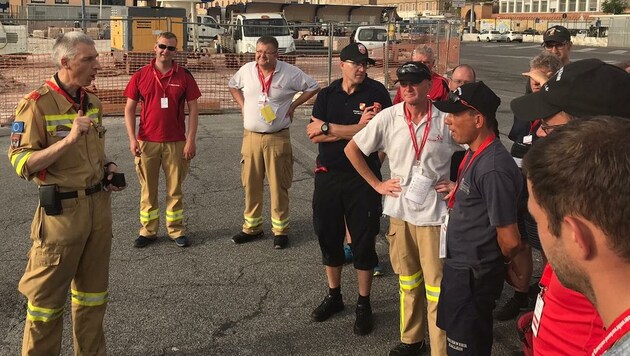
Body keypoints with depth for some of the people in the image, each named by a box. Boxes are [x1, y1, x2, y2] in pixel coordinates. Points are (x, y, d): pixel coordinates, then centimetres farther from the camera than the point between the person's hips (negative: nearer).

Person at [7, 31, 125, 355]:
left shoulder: (92, 102, 8)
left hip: (99, 205, 7)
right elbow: (22, 164, -18)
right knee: (47, 296, 5)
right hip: (62, 210, -7)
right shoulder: (36, 104, -14)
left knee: (93, 291, 17)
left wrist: (108, 167, 4)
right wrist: (68, 139, -28)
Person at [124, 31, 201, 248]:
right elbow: (129, 108, 3)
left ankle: (176, 230, 19)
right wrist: (132, 138, -6)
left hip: (176, 143, -1)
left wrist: (191, 140, -7)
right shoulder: (141, 75, 1)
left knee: (175, 188, 8)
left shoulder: (184, 76, 0)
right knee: (147, 189, 9)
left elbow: (193, 109, 0)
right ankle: (148, 231, 19)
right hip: (147, 142, 1)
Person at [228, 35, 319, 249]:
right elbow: (233, 85, 23)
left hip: (278, 138, -3)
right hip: (251, 136, 3)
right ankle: (252, 227, 24)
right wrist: (242, 105, 9)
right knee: (251, 184, 10)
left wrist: (293, 105, -3)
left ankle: (280, 230, 14)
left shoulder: (290, 73, -7)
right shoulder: (246, 70, 3)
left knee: (279, 186, 3)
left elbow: (313, 87, 3)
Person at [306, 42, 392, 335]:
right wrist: (356, 129, -17)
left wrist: (329, 128, -15)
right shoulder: (326, 95, 5)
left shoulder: (376, 92, -6)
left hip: (363, 176, -4)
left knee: (363, 240, 4)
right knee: (328, 236, 13)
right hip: (328, 175, 4)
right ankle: (333, 296, 32)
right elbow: (313, 134, -8)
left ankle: (363, 304, 19)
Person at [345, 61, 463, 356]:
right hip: (399, 210, 3)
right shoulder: (387, 117, -3)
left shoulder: (445, 120, -8)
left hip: (434, 212, -3)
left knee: (436, 285, 0)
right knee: (408, 281, 18)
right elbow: (352, 149, 5)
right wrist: (376, 184, 2)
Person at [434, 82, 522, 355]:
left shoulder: (493, 168, -29)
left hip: (472, 275, -9)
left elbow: (510, 241, -23)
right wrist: (456, 192, 13)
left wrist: (497, 263, -6)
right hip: (459, 265, 9)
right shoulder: (475, 154, 3)